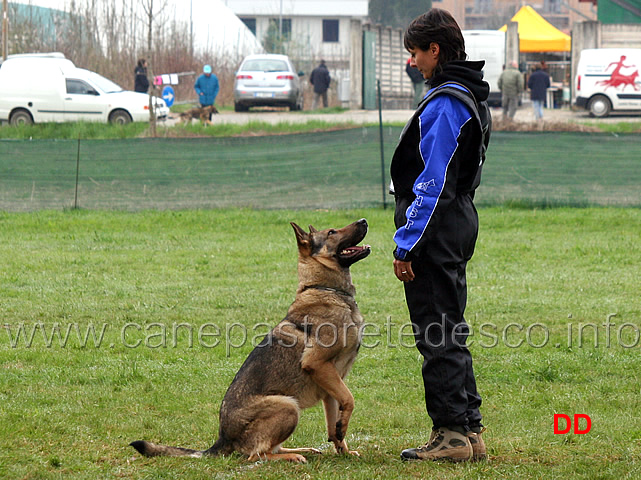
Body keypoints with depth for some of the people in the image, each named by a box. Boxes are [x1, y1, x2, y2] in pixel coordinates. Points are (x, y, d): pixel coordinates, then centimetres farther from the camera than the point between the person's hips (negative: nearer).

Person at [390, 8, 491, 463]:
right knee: (451, 334, 14)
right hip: (460, 221, 10)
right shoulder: (471, 97, 15)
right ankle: (469, 430, 17)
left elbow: (431, 182, -21)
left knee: (437, 337, -5)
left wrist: (406, 245, -19)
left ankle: (451, 433, -3)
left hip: (437, 227, -10)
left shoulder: (444, 104, -17)